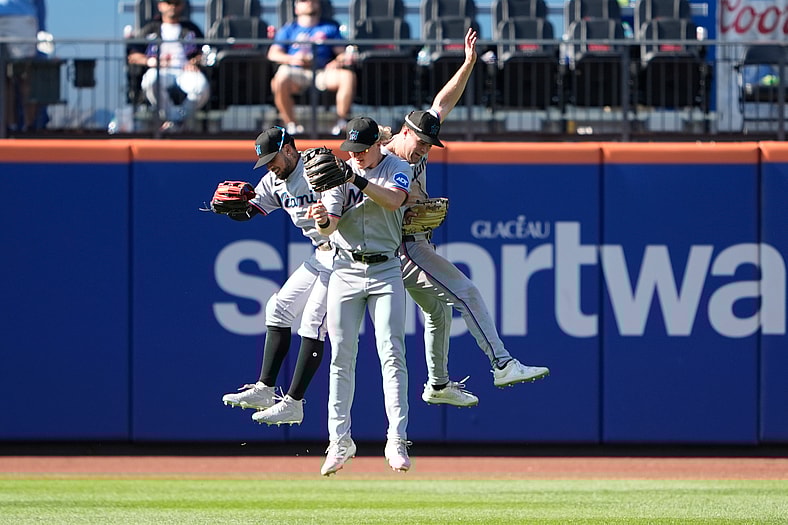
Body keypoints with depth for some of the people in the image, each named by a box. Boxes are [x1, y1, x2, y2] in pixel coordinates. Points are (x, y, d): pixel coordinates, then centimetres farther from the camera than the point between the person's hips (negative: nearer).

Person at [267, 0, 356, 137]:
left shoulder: (330, 27, 22)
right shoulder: (288, 29, 17)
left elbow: (341, 52, 14)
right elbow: (273, 54, 6)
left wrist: (339, 60, -11)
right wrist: (291, 59, -15)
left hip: (323, 73, 1)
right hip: (296, 73, -1)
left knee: (348, 76, -28)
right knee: (280, 81, -36)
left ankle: (341, 121, -20)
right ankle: (291, 124, -23)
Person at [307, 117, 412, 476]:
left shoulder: (396, 169, 0)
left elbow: (394, 200, -22)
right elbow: (331, 225, -7)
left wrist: (357, 179, -32)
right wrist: (322, 220, -31)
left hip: (386, 272, -2)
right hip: (346, 270, 2)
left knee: (392, 355, -9)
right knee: (341, 358, 1)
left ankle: (397, 441, -11)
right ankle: (340, 440, 8)